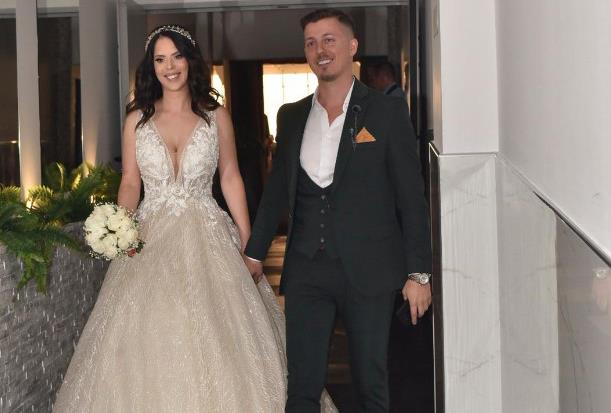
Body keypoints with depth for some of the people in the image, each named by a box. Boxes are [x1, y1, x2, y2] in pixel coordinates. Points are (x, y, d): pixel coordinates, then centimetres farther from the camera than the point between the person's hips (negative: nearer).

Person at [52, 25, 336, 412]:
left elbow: (230, 177, 5)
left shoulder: (216, 116, 4)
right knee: (150, 341, 0)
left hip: (206, 238, -1)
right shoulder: (137, 119, 6)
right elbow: (130, 183, 7)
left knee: (217, 342, -3)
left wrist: (247, 240, -1)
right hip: (151, 238, 1)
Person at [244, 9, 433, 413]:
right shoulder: (291, 117, 10)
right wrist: (254, 253, 14)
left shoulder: (387, 111, -2)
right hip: (306, 270, 3)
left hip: (368, 269, -3)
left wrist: (419, 273, -6)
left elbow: (411, 196, -3)